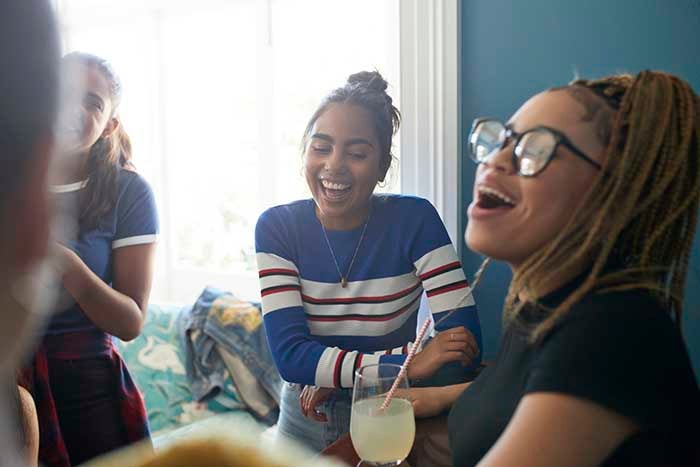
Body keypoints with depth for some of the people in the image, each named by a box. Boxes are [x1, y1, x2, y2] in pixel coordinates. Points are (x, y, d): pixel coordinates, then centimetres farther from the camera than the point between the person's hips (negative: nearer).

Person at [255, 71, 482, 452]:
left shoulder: (415, 220, -18)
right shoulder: (277, 227, -13)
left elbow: (466, 344, -22)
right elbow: (289, 355, -21)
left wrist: (332, 375, -22)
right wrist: (409, 362, -32)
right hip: (306, 419, 2)